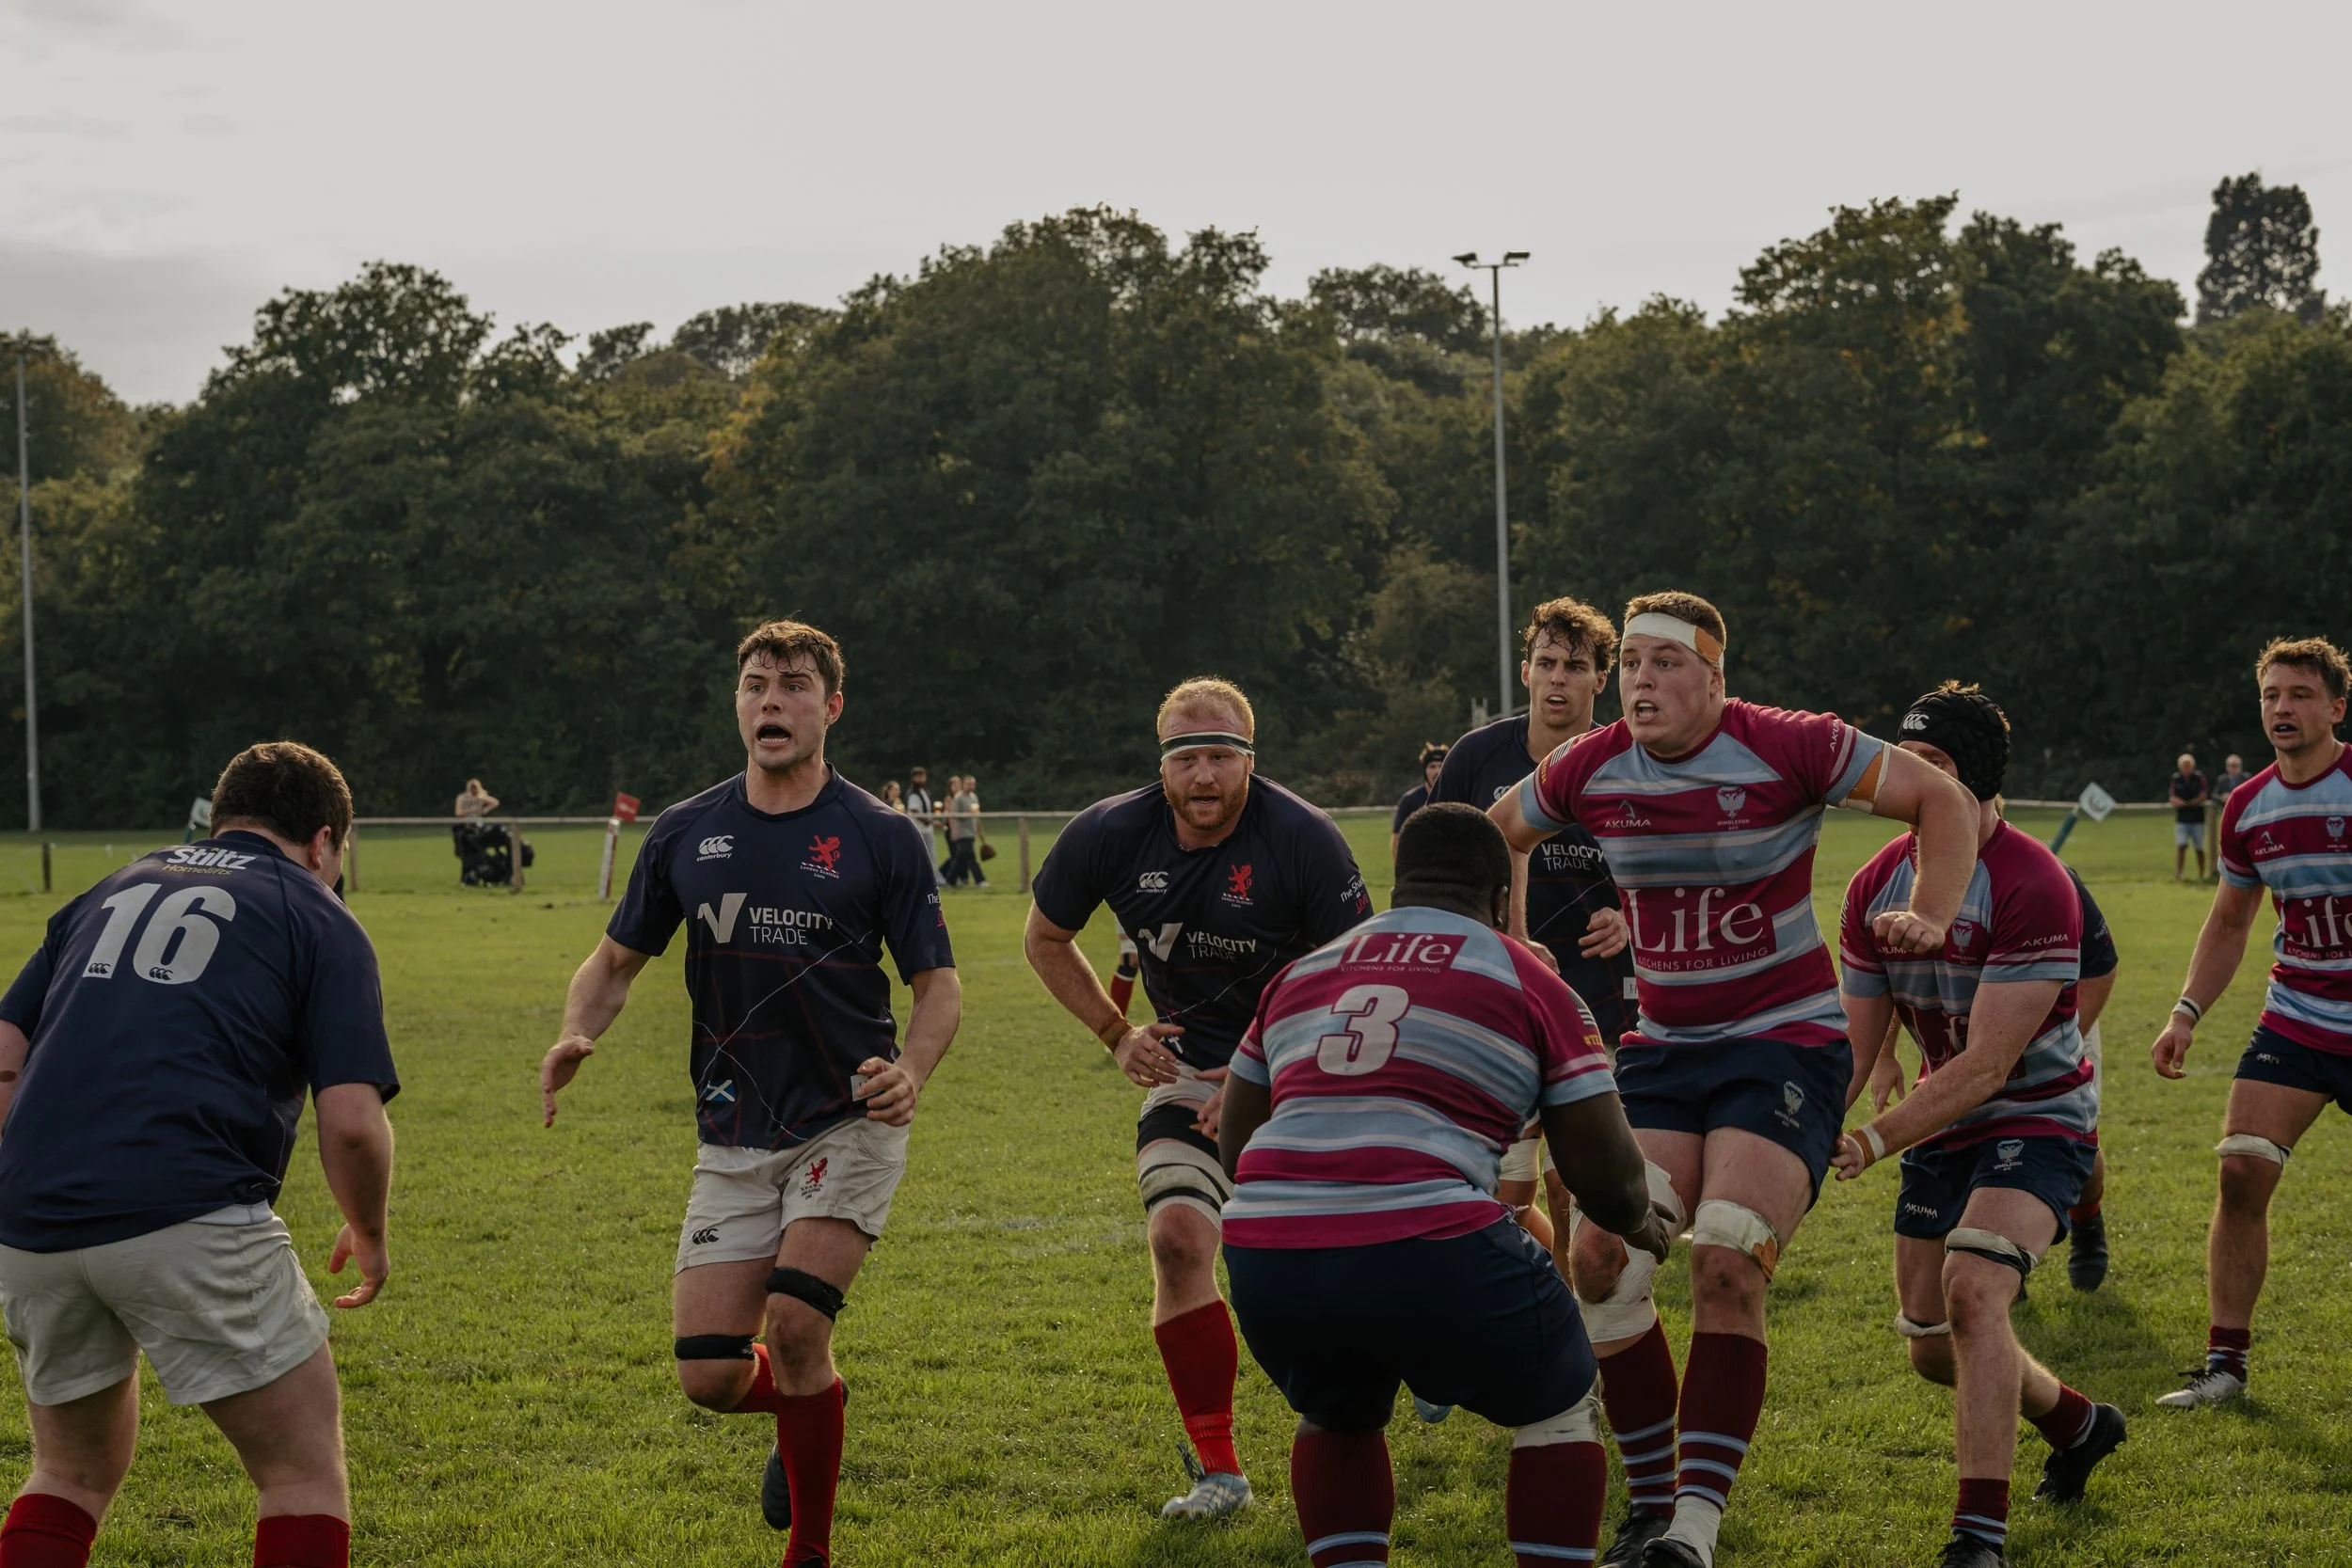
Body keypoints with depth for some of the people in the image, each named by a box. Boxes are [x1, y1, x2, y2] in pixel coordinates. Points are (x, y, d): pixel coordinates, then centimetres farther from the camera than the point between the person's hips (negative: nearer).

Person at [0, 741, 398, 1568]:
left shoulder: (113, 890, 25)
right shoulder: (318, 918, 10)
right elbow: (351, 1121, -1)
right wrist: (369, 1235, 16)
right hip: (189, 1220, -5)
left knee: (73, 1472, 25)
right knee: (305, 1471, 9)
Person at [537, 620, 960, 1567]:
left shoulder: (881, 837, -4)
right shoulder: (685, 834, 4)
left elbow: (938, 983, 0)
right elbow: (618, 958, 14)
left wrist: (911, 1071, -21)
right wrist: (577, 1035, -8)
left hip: (848, 1124, -3)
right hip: (734, 1139, 3)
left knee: (795, 1325, -20)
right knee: (710, 1374, -4)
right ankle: (802, 1416, 34)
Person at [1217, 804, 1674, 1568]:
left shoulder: (1299, 975, 24)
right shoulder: (1528, 982, 11)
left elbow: (1233, 1144, 29)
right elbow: (1606, 1176, 9)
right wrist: (1640, 1224, 32)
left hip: (1263, 1256, 5)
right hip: (1427, 1254, -4)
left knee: (1337, 1419, 34)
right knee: (1557, 1409, 21)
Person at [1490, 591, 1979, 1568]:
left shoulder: (1788, 749, -13)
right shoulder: (1589, 771, -1)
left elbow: (1944, 801, -5)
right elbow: (1497, 837, 20)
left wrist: (1930, 919, -18)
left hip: (1786, 1041, -5)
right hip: (1662, 1047, 5)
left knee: (1727, 1265, -22)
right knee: (1601, 1260, -10)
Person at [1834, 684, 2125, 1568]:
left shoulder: (2032, 886, -23)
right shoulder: (1877, 884, -2)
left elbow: (1984, 1068, -26)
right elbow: (1857, 1046, 1)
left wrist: (1872, 1143, -31)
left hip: (2037, 1122, -7)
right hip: (1941, 1130, 7)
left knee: (1972, 1288, -30)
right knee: (1933, 1351, 11)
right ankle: (2077, 1424, 42)